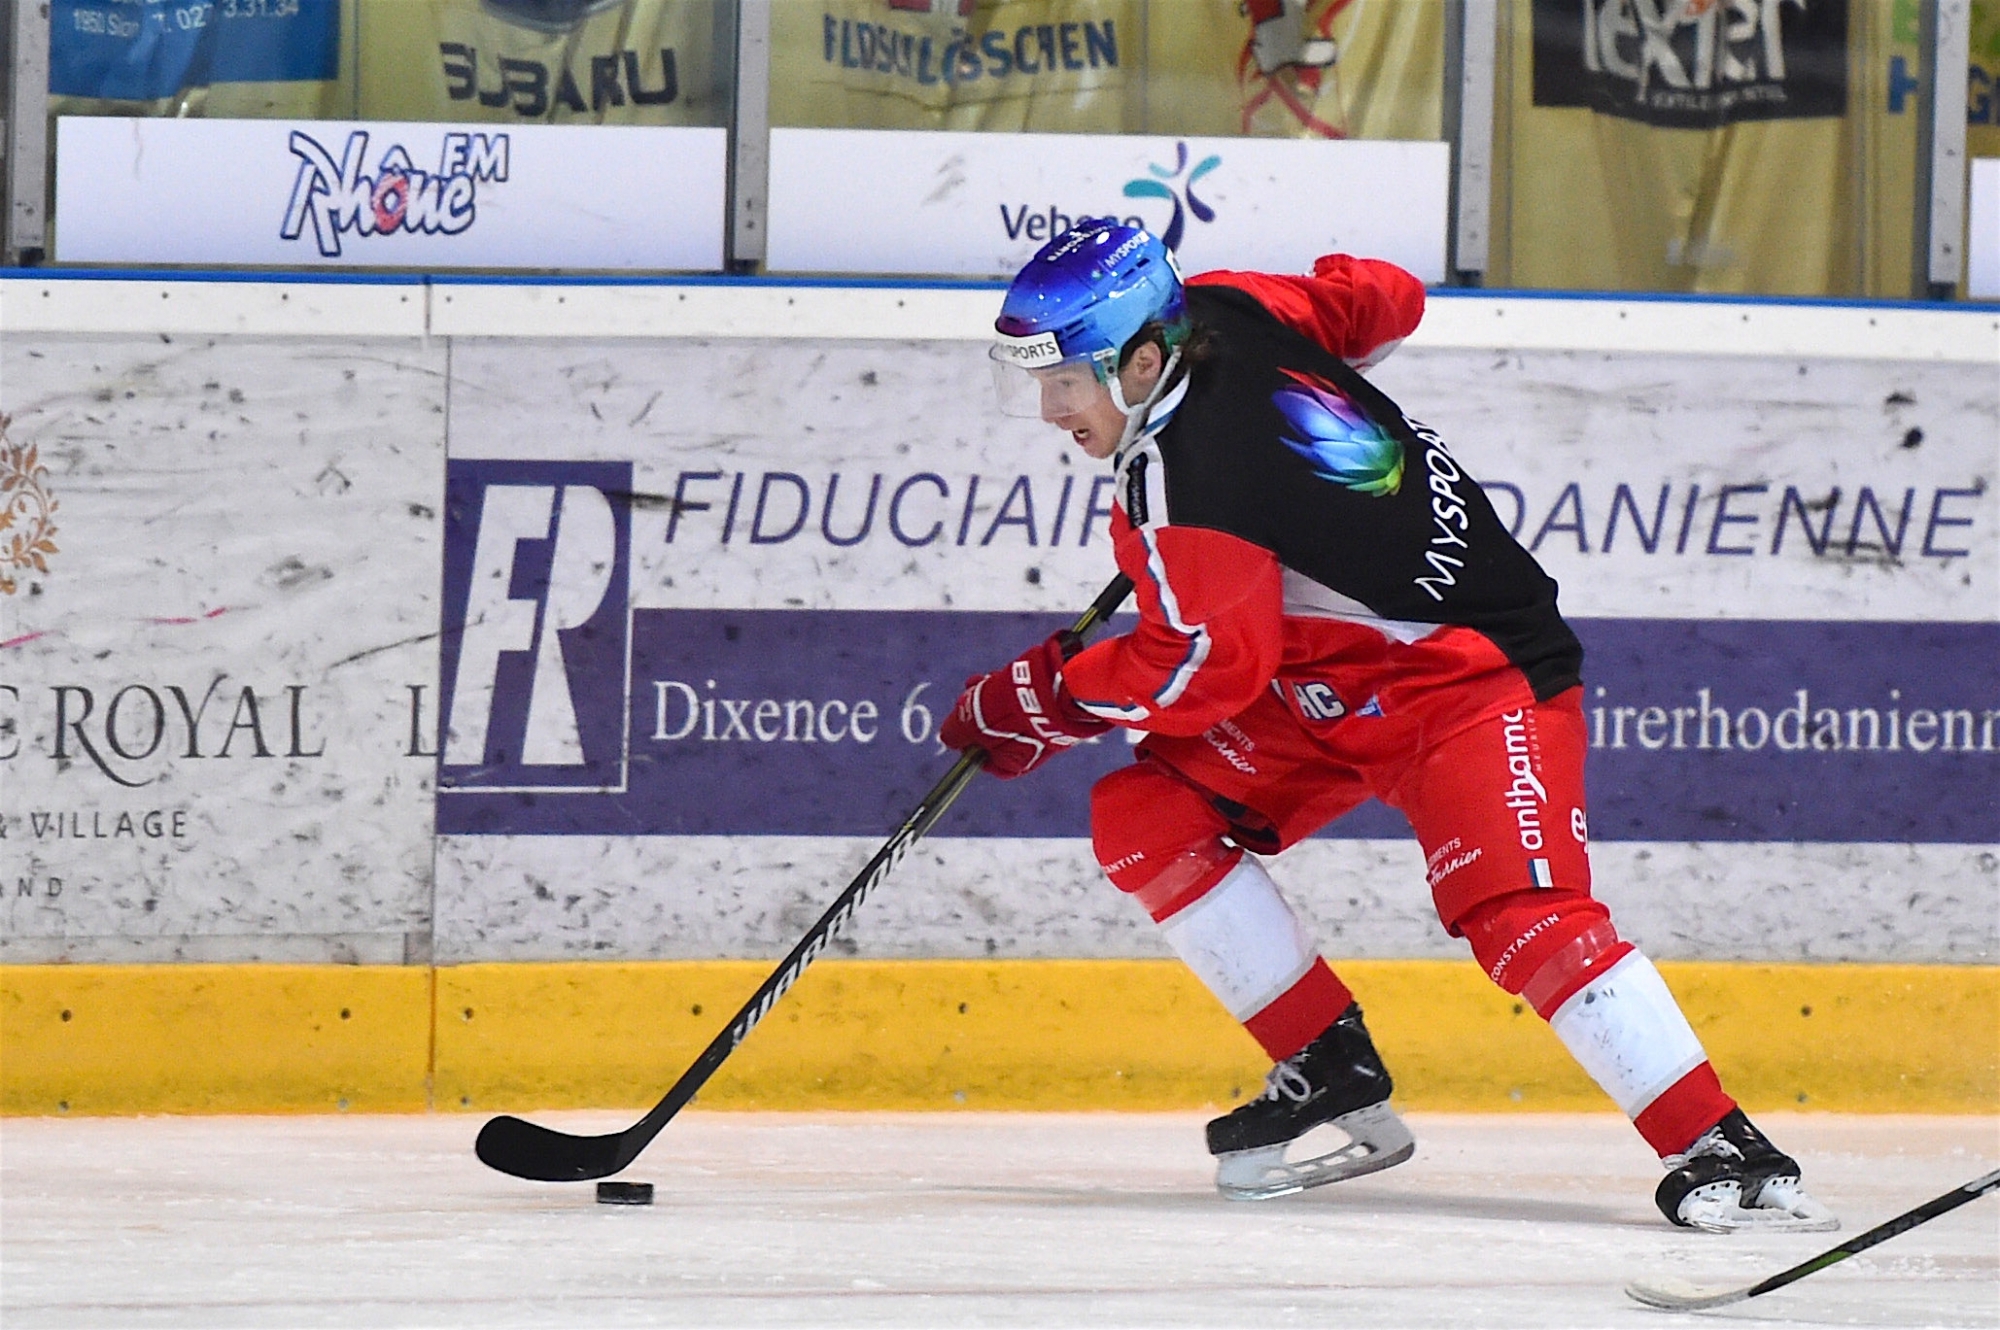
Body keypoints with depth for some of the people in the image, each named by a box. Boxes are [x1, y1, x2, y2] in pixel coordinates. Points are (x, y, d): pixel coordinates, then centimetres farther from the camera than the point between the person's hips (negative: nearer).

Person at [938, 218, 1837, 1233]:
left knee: (1516, 910, -27)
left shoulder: (1182, 477, -27)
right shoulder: (1223, 311, -4)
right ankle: (1333, 1075, 5)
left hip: (1469, 671, -11)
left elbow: (1205, 665, -22)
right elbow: (1385, 300, 11)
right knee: (1142, 817, 0)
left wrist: (1039, 701, -11)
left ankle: (1718, 1150, -29)